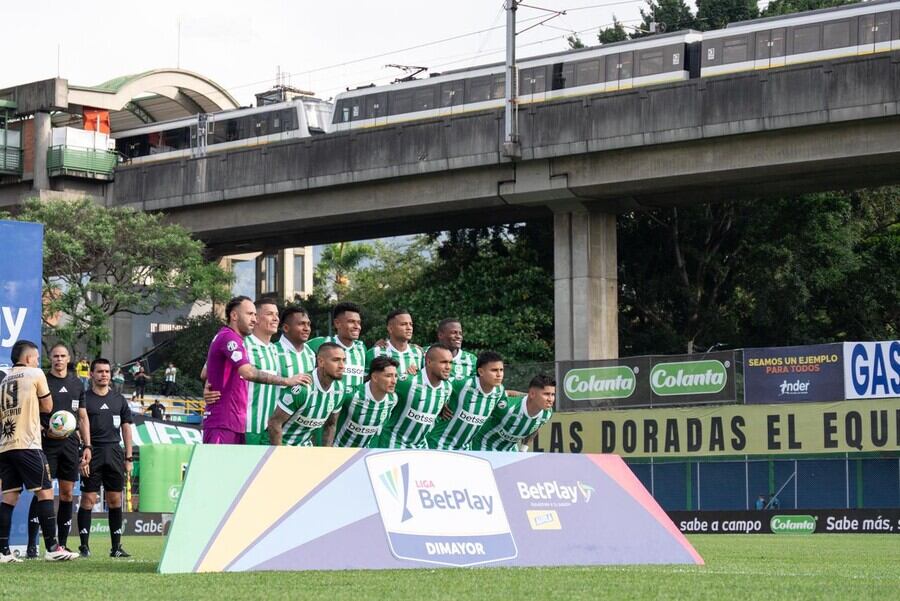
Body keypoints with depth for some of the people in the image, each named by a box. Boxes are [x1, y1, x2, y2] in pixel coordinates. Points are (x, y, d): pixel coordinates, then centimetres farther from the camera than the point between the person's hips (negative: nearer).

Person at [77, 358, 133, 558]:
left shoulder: (119, 400, 15)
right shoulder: (85, 398, 3)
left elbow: (126, 428, 15)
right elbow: (83, 420, -10)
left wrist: (128, 458, 10)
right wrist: (86, 448, -23)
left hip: (115, 453, 4)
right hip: (93, 453, -3)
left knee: (115, 500, 4)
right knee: (88, 499, -5)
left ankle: (116, 547, 8)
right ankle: (84, 545, -2)